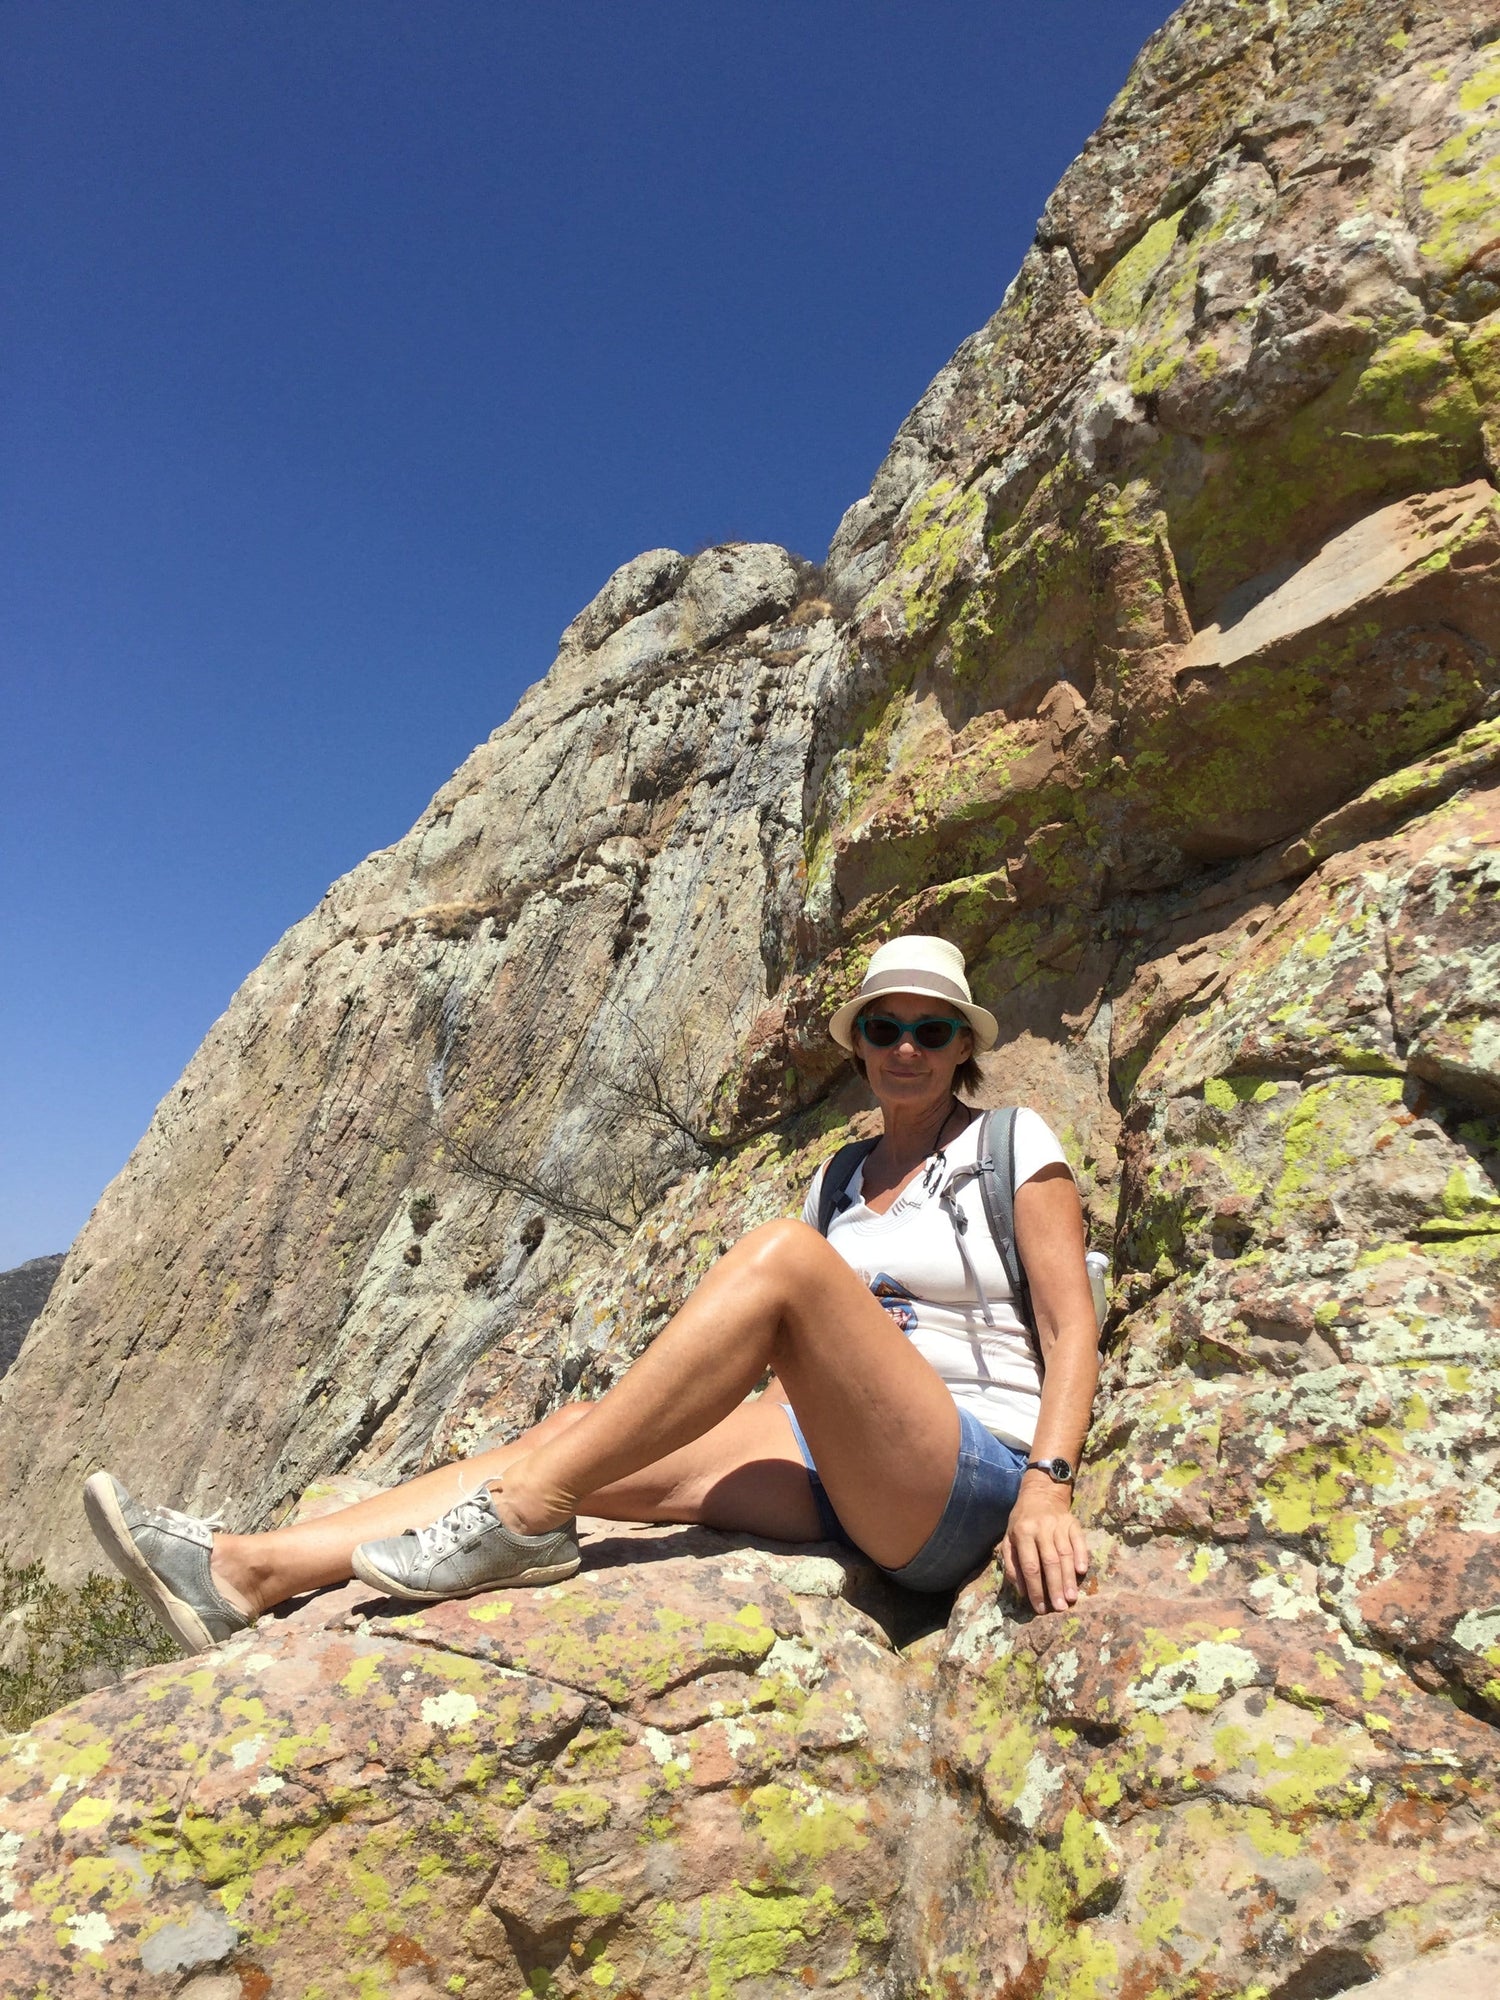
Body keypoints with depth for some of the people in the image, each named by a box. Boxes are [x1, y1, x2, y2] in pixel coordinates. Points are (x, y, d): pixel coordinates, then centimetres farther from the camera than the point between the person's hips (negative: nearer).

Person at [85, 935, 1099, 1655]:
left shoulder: (1015, 1145, 3)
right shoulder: (840, 1182, 18)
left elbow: (1074, 1330, -5)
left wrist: (1048, 1487, -18)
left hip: (970, 1481, -5)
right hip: (839, 1471, 6)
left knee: (782, 1253, -31)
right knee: (576, 1432, -14)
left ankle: (529, 1509, -26)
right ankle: (253, 1571, -15)